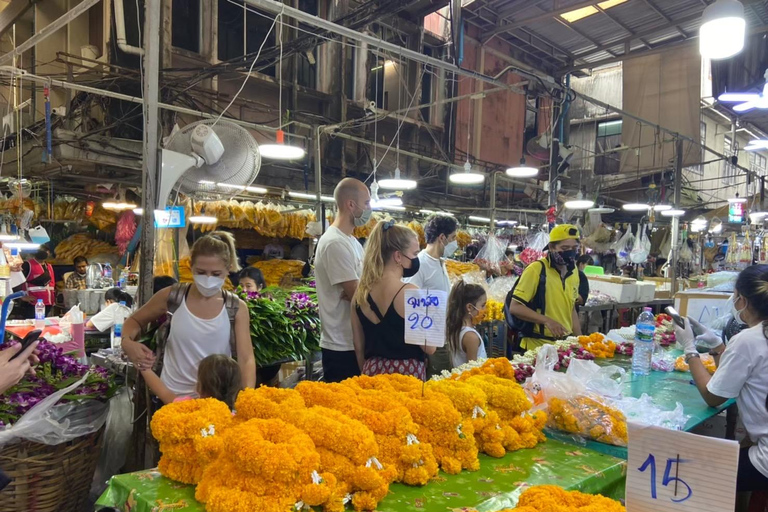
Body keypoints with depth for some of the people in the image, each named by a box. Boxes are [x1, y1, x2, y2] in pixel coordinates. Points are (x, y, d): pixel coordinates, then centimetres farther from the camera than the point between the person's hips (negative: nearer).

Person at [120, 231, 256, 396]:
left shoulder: (237, 308, -8)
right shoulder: (172, 296, -8)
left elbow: (246, 358, -11)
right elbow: (134, 320, 8)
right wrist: (128, 343, -14)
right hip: (171, 395, 1)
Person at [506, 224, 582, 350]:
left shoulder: (573, 272, 8)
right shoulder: (536, 269, -15)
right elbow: (515, 307, -17)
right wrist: (547, 321, -24)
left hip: (565, 344, 7)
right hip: (538, 346, -6)